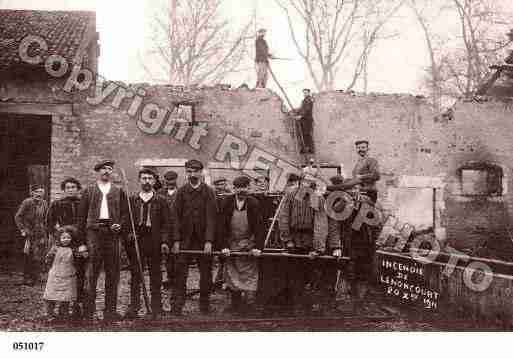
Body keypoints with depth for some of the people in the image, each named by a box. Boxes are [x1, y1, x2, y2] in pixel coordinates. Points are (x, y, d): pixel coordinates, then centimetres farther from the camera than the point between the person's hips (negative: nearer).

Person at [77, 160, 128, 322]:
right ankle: (88, 310, 0)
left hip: (112, 232, 2)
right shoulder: (88, 191, 10)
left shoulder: (119, 192, 14)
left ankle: (110, 310, 10)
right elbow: (82, 216, 7)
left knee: (112, 273, 3)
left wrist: (120, 225, -8)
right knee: (91, 272, -5)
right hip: (93, 232, -2)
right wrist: (82, 239, -1)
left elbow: (125, 214, 13)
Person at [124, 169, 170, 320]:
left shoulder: (161, 201, 7)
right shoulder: (132, 200, 11)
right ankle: (133, 308, 9)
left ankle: (156, 309, 9)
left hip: (155, 242, -1)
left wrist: (164, 242, -7)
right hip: (136, 241, 1)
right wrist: (128, 234, -5)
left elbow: (165, 223, 3)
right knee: (135, 275, 3)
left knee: (155, 276, 3)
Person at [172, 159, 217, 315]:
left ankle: (204, 305, 17)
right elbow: (177, 217, 3)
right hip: (185, 239, 1)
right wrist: (176, 240, -4)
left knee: (206, 273, 5)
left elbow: (211, 218, -6)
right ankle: (177, 306, 4)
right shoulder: (181, 191, 6)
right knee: (180, 272, -2)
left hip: (203, 239, -1)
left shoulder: (208, 192, 0)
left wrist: (209, 241, -13)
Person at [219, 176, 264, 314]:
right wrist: (224, 246, -12)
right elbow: (222, 225, -4)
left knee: (250, 273, -6)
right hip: (231, 244, 2)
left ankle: (251, 302, -2)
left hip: (249, 244, -1)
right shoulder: (226, 203, -1)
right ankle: (235, 304, 17)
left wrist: (258, 247, -15)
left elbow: (259, 226, -6)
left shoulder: (254, 203, -3)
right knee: (232, 274, 7)